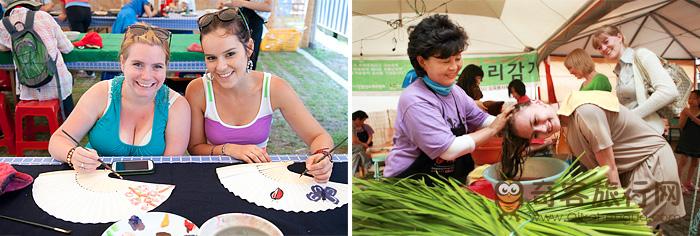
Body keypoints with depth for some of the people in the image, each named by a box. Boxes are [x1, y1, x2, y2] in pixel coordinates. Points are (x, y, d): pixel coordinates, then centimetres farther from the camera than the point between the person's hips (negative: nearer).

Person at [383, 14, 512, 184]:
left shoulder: (455, 91, 6)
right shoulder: (415, 100, -21)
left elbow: (481, 120, 12)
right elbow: (449, 149, -23)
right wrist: (493, 130, -14)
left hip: (450, 181, 8)